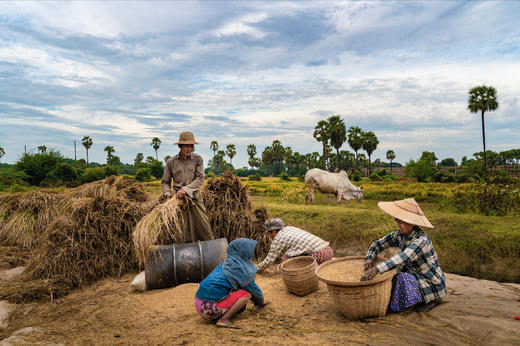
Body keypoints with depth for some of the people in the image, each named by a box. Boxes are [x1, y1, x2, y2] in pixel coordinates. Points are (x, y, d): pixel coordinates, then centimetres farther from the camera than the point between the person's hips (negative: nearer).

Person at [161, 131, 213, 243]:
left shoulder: (198, 159, 1)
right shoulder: (171, 162, 3)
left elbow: (200, 179, -7)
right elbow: (165, 182, 12)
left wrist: (185, 189, -17)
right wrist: (167, 194, -6)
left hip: (195, 197, 0)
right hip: (179, 199, 0)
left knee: (204, 227, -1)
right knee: (185, 231, 2)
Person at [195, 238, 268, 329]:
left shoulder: (227, 262, 17)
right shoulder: (240, 267, -7)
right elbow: (253, 289, 5)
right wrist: (261, 302, 27)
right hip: (210, 306, -9)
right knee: (247, 293, -3)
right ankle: (223, 319, -14)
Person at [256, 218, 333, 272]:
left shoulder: (278, 239, -3)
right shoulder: (289, 228, 19)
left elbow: (269, 260, 5)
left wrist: (258, 268, 21)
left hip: (320, 256, -9)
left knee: (285, 258, -6)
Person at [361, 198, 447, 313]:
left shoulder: (422, 239, -29)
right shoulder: (399, 234, -7)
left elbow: (403, 258, -44)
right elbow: (378, 244, 1)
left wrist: (376, 269, -54)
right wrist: (369, 258, -21)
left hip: (432, 284, -8)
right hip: (415, 276, 8)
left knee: (401, 279, -29)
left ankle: (432, 299, -3)